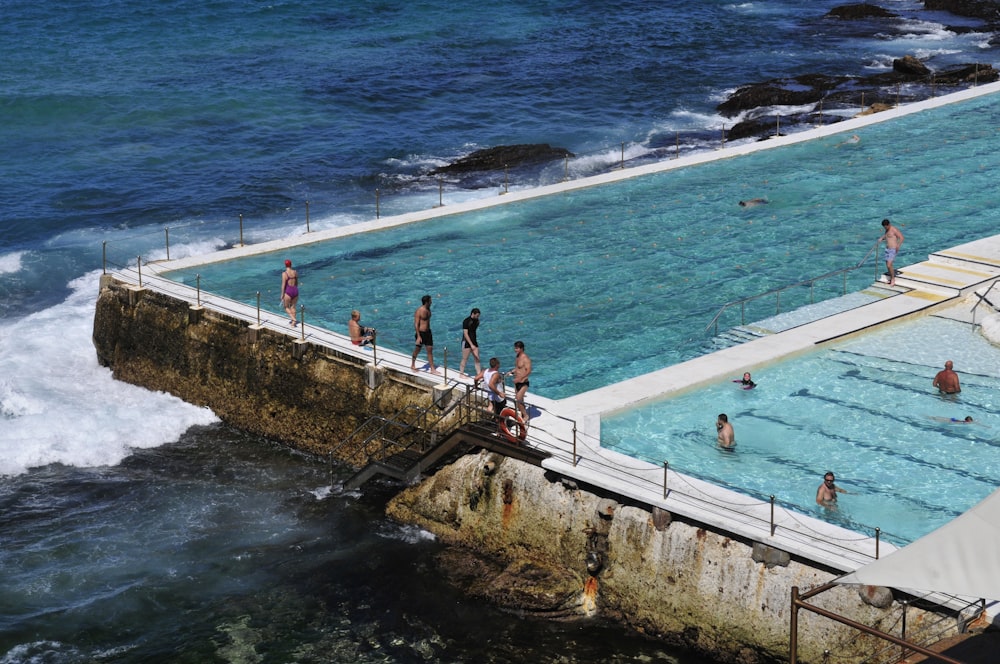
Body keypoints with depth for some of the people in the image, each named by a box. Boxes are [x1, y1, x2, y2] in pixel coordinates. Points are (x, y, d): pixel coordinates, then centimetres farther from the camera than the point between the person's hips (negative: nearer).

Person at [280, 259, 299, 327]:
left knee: (286, 307, 12)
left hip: (288, 291, -5)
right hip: (295, 290, 5)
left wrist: (282, 294, -7)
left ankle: (294, 319, -6)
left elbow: (283, 285, -14)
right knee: (293, 307, 17)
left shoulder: (284, 273, -14)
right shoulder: (295, 272, 2)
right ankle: (293, 323, 19)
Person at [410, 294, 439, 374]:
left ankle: (432, 369, 10)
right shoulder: (419, 311, -21)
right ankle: (413, 365, 31)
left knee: (430, 350, 6)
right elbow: (416, 324, -20)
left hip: (427, 332, 7)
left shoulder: (428, 309, 3)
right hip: (421, 333, -7)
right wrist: (418, 336, -22)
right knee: (417, 350, 11)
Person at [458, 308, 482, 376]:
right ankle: (461, 374, 8)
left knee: (477, 359, 3)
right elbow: (465, 334, -18)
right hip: (466, 342, -7)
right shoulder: (466, 321, -15)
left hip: (474, 342, 7)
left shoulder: (476, 320, 7)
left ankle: (479, 374, 5)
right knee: (465, 359, -1)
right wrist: (471, 345, -22)